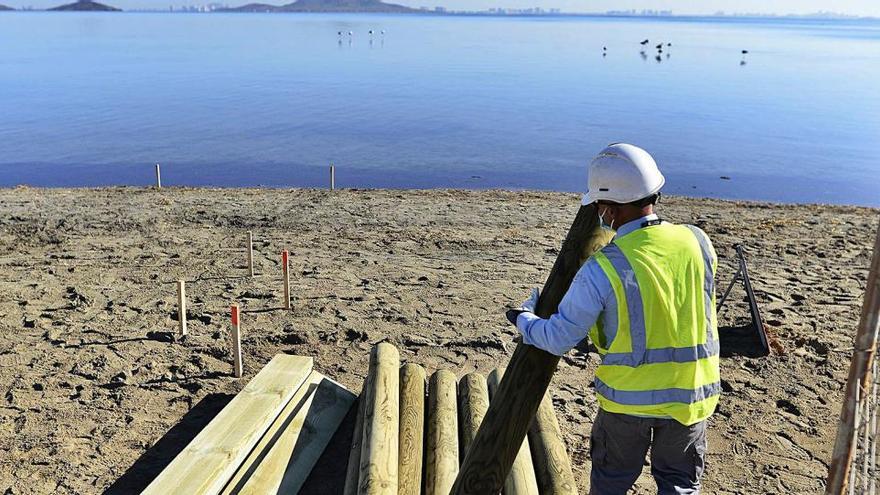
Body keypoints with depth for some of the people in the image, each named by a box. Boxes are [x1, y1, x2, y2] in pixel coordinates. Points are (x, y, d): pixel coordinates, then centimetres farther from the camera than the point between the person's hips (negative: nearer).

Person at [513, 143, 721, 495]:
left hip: (628, 397, -3)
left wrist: (524, 319, 6)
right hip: (690, 394, 3)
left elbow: (559, 339, -15)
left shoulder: (602, 270, -23)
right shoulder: (697, 242, -10)